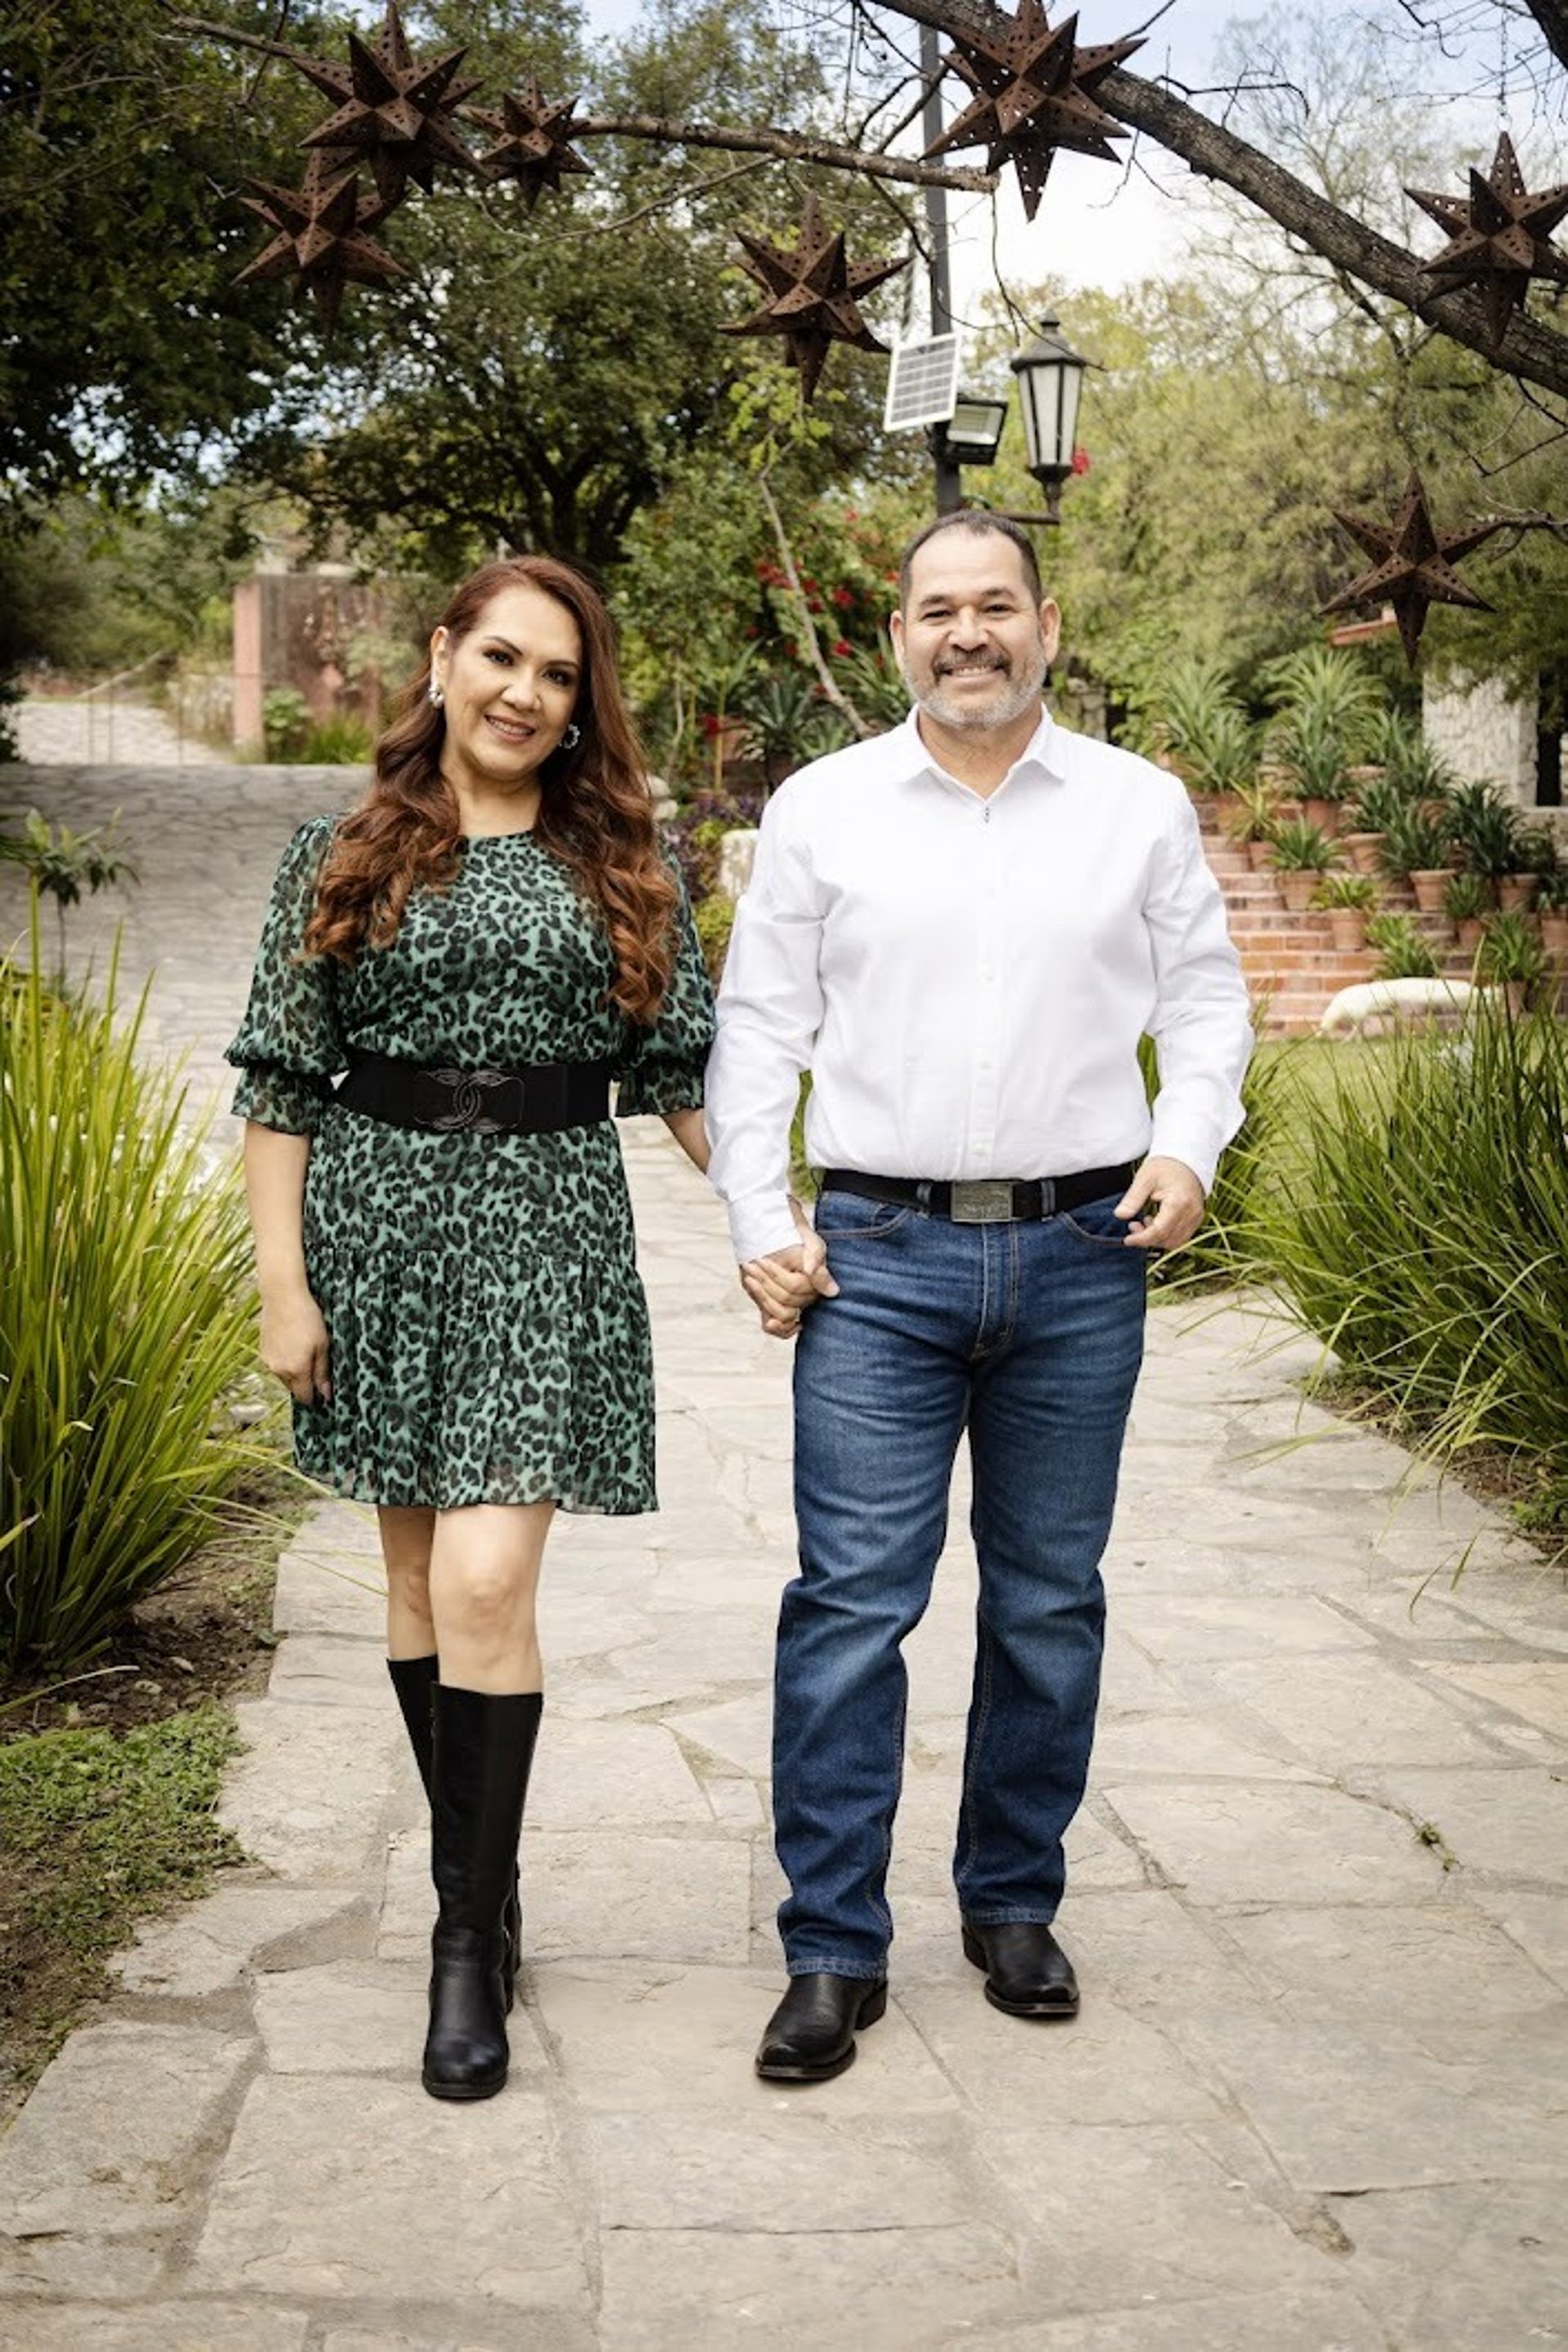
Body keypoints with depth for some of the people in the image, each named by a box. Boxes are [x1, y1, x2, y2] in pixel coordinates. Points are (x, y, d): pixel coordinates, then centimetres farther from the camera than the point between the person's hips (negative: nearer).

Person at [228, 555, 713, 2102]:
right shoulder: (341, 859, 5)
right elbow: (280, 1081, 3)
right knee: (418, 1572, 9)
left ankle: (470, 1936, 2)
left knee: (486, 1583, -11)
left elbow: (681, 1069, 9)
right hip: (380, 1223, 1)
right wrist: (283, 1283, -3)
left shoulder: (622, 866, 8)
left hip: (548, 1234, -1)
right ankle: (480, 1878, 26)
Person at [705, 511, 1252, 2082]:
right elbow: (759, 1026, 7)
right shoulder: (821, 810, 5)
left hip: (1081, 1259, 2)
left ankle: (1014, 1907, 27)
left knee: (1049, 1601, 10)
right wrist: (758, 1222, -1)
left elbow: (1204, 994, 13)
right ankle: (835, 1952, 5)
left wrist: (1190, 1142, -5)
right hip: (881, 1259, -1)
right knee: (851, 1600, -5)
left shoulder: (1141, 809, 8)